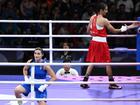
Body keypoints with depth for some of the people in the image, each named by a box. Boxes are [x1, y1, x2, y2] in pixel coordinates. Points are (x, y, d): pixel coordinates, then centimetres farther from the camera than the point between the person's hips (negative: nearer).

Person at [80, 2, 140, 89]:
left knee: (92, 62, 12)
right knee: (107, 63, 3)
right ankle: (111, 83, 7)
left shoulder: (92, 18, 6)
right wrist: (128, 27, -4)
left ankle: (84, 82, 7)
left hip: (94, 41, 7)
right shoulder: (104, 20, -14)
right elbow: (114, 31, -10)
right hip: (102, 42, -7)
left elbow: (88, 31, 11)